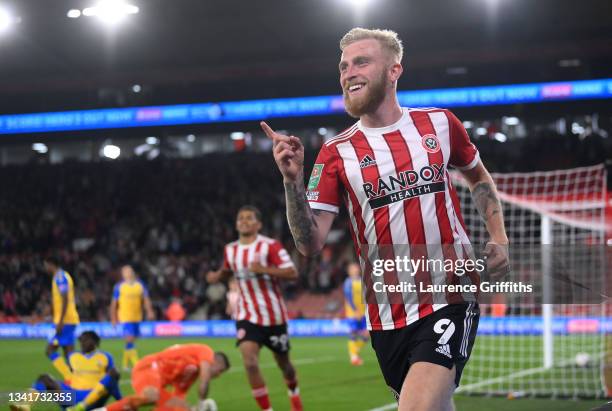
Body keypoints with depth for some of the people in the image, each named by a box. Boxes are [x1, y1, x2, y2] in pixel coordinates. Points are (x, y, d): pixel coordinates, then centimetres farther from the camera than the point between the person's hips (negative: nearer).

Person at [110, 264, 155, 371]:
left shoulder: (140, 285, 6)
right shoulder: (119, 287, -2)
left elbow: (146, 299, 3)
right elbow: (114, 303, 2)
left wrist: (149, 312, -11)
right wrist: (113, 318, 0)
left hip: (137, 317, 4)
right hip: (125, 318, -4)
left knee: (132, 340, 11)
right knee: (130, 339, -15)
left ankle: (125, 363, 26)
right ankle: (136, 364, -14)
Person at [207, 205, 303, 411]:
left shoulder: (270, 246, -13)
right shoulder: (230, 250, 3)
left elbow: (292, 273, -19)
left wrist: (264, 269, -30)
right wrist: (217, 275, 4)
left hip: (274, 316, -2)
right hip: (247, 317, 2)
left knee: (283, 363, 15)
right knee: (250, 363, -19)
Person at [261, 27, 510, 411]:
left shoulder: (440, 123, 3)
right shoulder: (337, 153, 0)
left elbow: (480, 178, 21)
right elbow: (311, 243, -6)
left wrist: (500, 239, 8)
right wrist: (293, 180, -19)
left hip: (449, 297, -2)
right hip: (388, 315, 2)